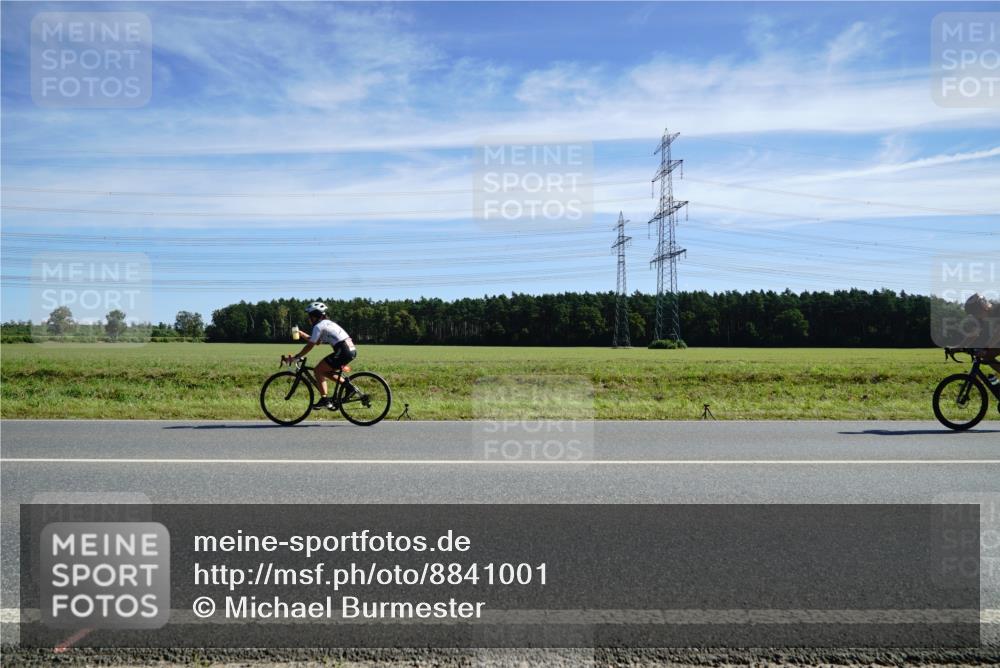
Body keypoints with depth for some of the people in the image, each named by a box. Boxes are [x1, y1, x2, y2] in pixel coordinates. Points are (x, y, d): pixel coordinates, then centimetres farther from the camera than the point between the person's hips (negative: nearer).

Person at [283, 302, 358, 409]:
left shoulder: (318, 326, -3)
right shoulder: (327, 323, 24)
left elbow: (310, 346, -7)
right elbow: (317, 342, 33)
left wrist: (294, 358, -2)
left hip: (343, 351, -9)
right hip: (352, 349, 9)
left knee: (318, 370, 0)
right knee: (325, 371, 19)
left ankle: (324, 400, -3)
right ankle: (347, 384, 12)